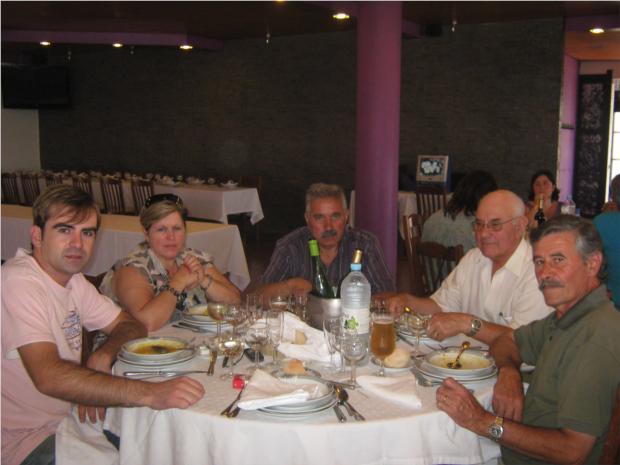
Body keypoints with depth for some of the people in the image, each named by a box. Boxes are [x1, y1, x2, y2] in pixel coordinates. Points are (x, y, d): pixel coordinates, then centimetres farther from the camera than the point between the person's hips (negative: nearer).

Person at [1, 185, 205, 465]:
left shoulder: (71, 279, 6)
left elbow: (130, 326, 9)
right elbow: (49, 376, -35)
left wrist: (103, 356, -15)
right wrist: (149, 394, -41)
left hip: (72, 415, 8)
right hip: (27, 440, -8)